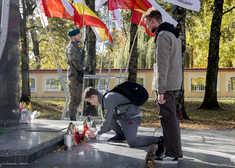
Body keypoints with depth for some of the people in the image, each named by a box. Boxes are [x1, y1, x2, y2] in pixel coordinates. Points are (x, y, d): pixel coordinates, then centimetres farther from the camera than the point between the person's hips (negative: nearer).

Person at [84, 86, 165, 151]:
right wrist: (97, 132, 9)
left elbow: (107, 121, -22)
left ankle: (158, 140, -9)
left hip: (133, 117, -10)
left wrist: (96, 134, -9)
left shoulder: (108, 98, -21)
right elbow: (109, 121, 18)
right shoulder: (104, 98, 12)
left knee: (132, 142, -23)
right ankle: (120, 134, 6)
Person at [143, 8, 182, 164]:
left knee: (167, 118, -6)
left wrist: (160, 91, -21)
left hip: (165, 85, -10)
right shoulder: (174, 34, 17)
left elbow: (162, 65, -21)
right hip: (173, 83, 10)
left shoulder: (162, 36, -14)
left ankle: (172, 155, 0)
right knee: (172, 118, 14)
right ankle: (177, 152, 21)